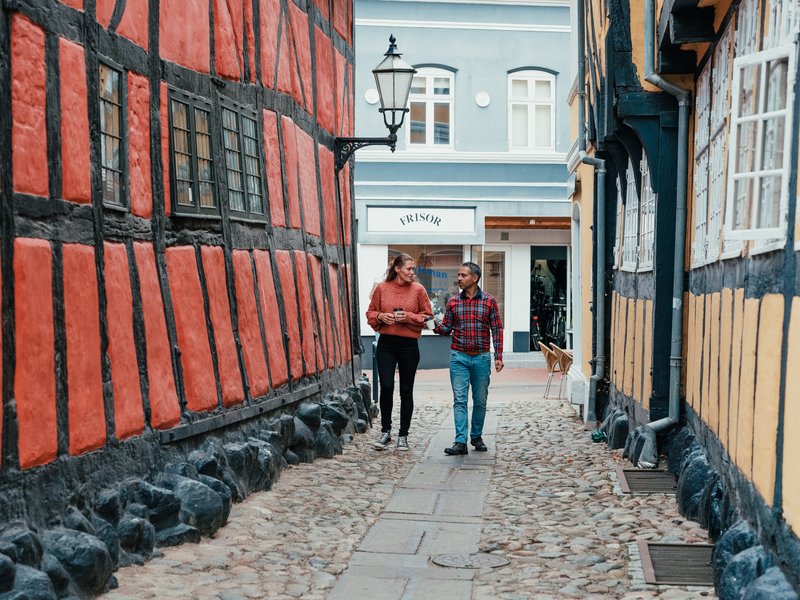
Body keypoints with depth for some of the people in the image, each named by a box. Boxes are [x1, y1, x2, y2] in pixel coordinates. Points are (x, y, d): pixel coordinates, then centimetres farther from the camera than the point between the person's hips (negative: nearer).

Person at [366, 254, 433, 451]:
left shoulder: (418, 289, 0)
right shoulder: (382, 288, 2)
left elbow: (428, 315, 3)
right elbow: (370, 312, 10)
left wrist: (409, 317, -12)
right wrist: (381, 316, -10)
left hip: (409, 345, 0)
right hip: (386, 344, 0)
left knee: (406, 391, 5)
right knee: (386, 387, -7)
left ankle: (403, 435, 15)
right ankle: (385, 431, 9)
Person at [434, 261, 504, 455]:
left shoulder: (489, 301, 1)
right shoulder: (453, 302, 5)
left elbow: (497, 329, 1)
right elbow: (447, 329, 7)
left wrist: (498, 356, -4)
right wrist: (436, 327, -16)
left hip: (481, 358, 0)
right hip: (459, 357, 1)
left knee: (480, 401, 9)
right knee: (460, 400, -6)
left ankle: (477, 437, 25)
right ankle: (461, 442, -8)